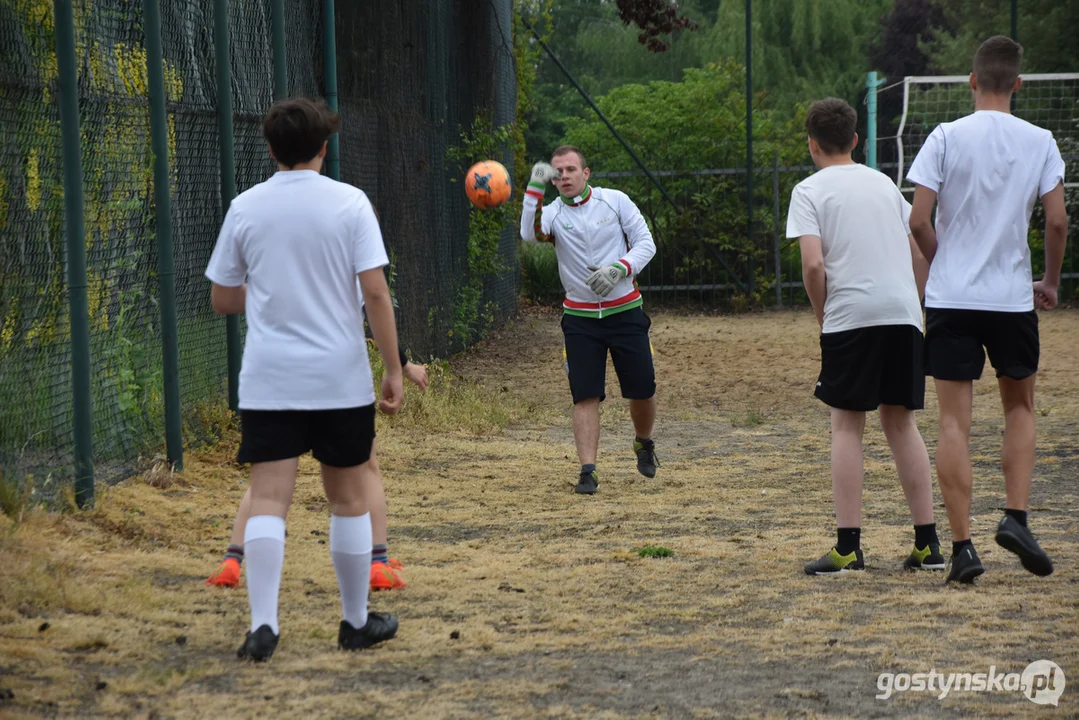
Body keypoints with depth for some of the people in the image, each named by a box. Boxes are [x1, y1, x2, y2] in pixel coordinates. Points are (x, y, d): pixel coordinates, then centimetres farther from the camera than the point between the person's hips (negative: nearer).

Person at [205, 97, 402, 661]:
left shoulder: (245, 207, 2)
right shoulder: (349, 203, -4)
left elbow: (222, 300, 8)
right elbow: (375, 292, -9)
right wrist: (393, 369, -3)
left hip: (267, 381, 1)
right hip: (340, 379, -1)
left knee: (269, 498, -2)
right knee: (349, 498, 11)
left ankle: (263, 625, -14)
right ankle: (356, 621, 21)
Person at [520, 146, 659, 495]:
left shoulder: (615, 201, -2)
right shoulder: (553, 212, -3)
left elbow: (646, 243, -2)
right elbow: (530, 234, -25)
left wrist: (618, 270, -18)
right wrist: (535, 188, -34)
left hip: (625, 311, 0)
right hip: (580, 318, 0)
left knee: (642, 390, 6)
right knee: (585, 396, -7)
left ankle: (643, 443, 35)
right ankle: (587, 471, -6)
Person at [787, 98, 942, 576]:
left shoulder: (810, 190, 2)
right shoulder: (884, 183, 19)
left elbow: (814, 264, -10)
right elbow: (921, 253, 16)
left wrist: (821, 315, 3)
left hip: (850, 316, -4)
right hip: (903, 313, 5)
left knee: (847, 426, 1)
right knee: (900, 422, 11)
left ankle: (848, 548, -4)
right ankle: (927, 544, 8)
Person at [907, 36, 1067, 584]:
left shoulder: (947, 137, -4)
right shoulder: (1039, 142, 0)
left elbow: (918, 220, -7)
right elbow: (1058, 220, -4)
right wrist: (1051, 282, 13)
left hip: (950, 297, -1)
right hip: (1013, 299, 1)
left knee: (955, 421, 1)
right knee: (1019, 407, 20)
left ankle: (962, 547, -2)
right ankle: (1015, 518, 5)